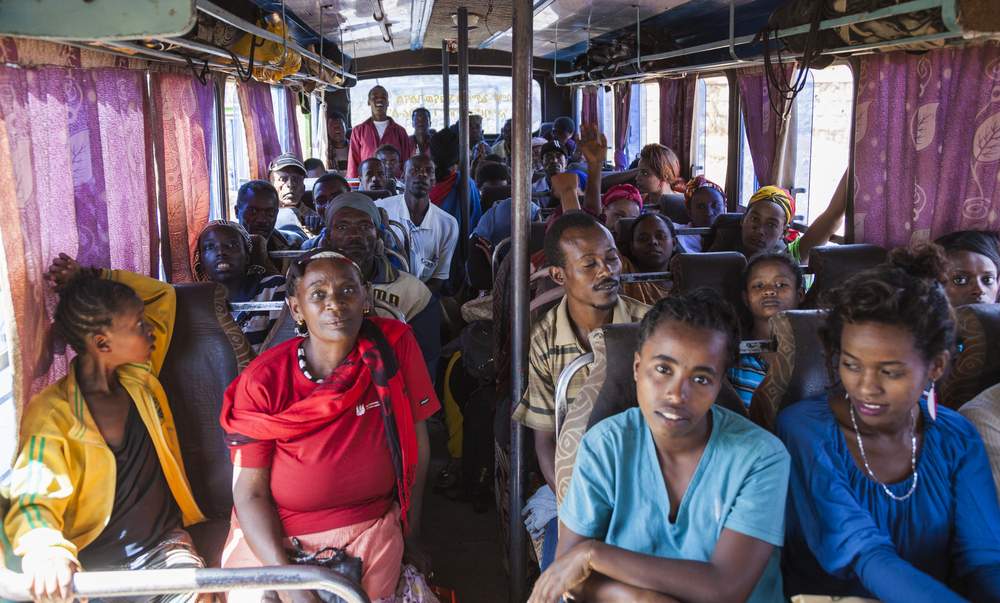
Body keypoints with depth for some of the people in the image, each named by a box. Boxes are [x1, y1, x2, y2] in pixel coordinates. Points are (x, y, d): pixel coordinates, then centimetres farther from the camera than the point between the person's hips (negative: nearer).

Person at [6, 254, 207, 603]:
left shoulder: (138, 378, 5)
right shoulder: (51, 413, -10)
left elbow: (163, 294, 14)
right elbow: (35, 503, -16)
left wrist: (91, 278, 3)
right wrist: (47, 551, -38)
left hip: (163, 546, 2)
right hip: (93, 566, -2)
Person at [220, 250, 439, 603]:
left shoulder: (395, 345, -9)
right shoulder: (263, 380, -11)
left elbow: (415, 437, 1)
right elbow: (250, 491, -9)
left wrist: (411, 528, 7)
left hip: (370, 528, 0)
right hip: (273, 534, 0)